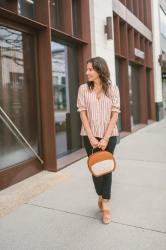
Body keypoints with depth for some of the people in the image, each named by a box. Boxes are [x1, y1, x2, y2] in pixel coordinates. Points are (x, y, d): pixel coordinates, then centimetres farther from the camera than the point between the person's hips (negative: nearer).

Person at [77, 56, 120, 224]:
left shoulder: (112, 89, -3)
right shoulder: (83, 88, -1)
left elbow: (115, 114, -5)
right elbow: (83, 113, -4)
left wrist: (106, 138, -13)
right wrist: (91, 137, -11)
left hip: (109, 135, -1)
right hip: (90, 135, 1)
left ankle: (105, 203, 19)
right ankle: (101, 196, 35)